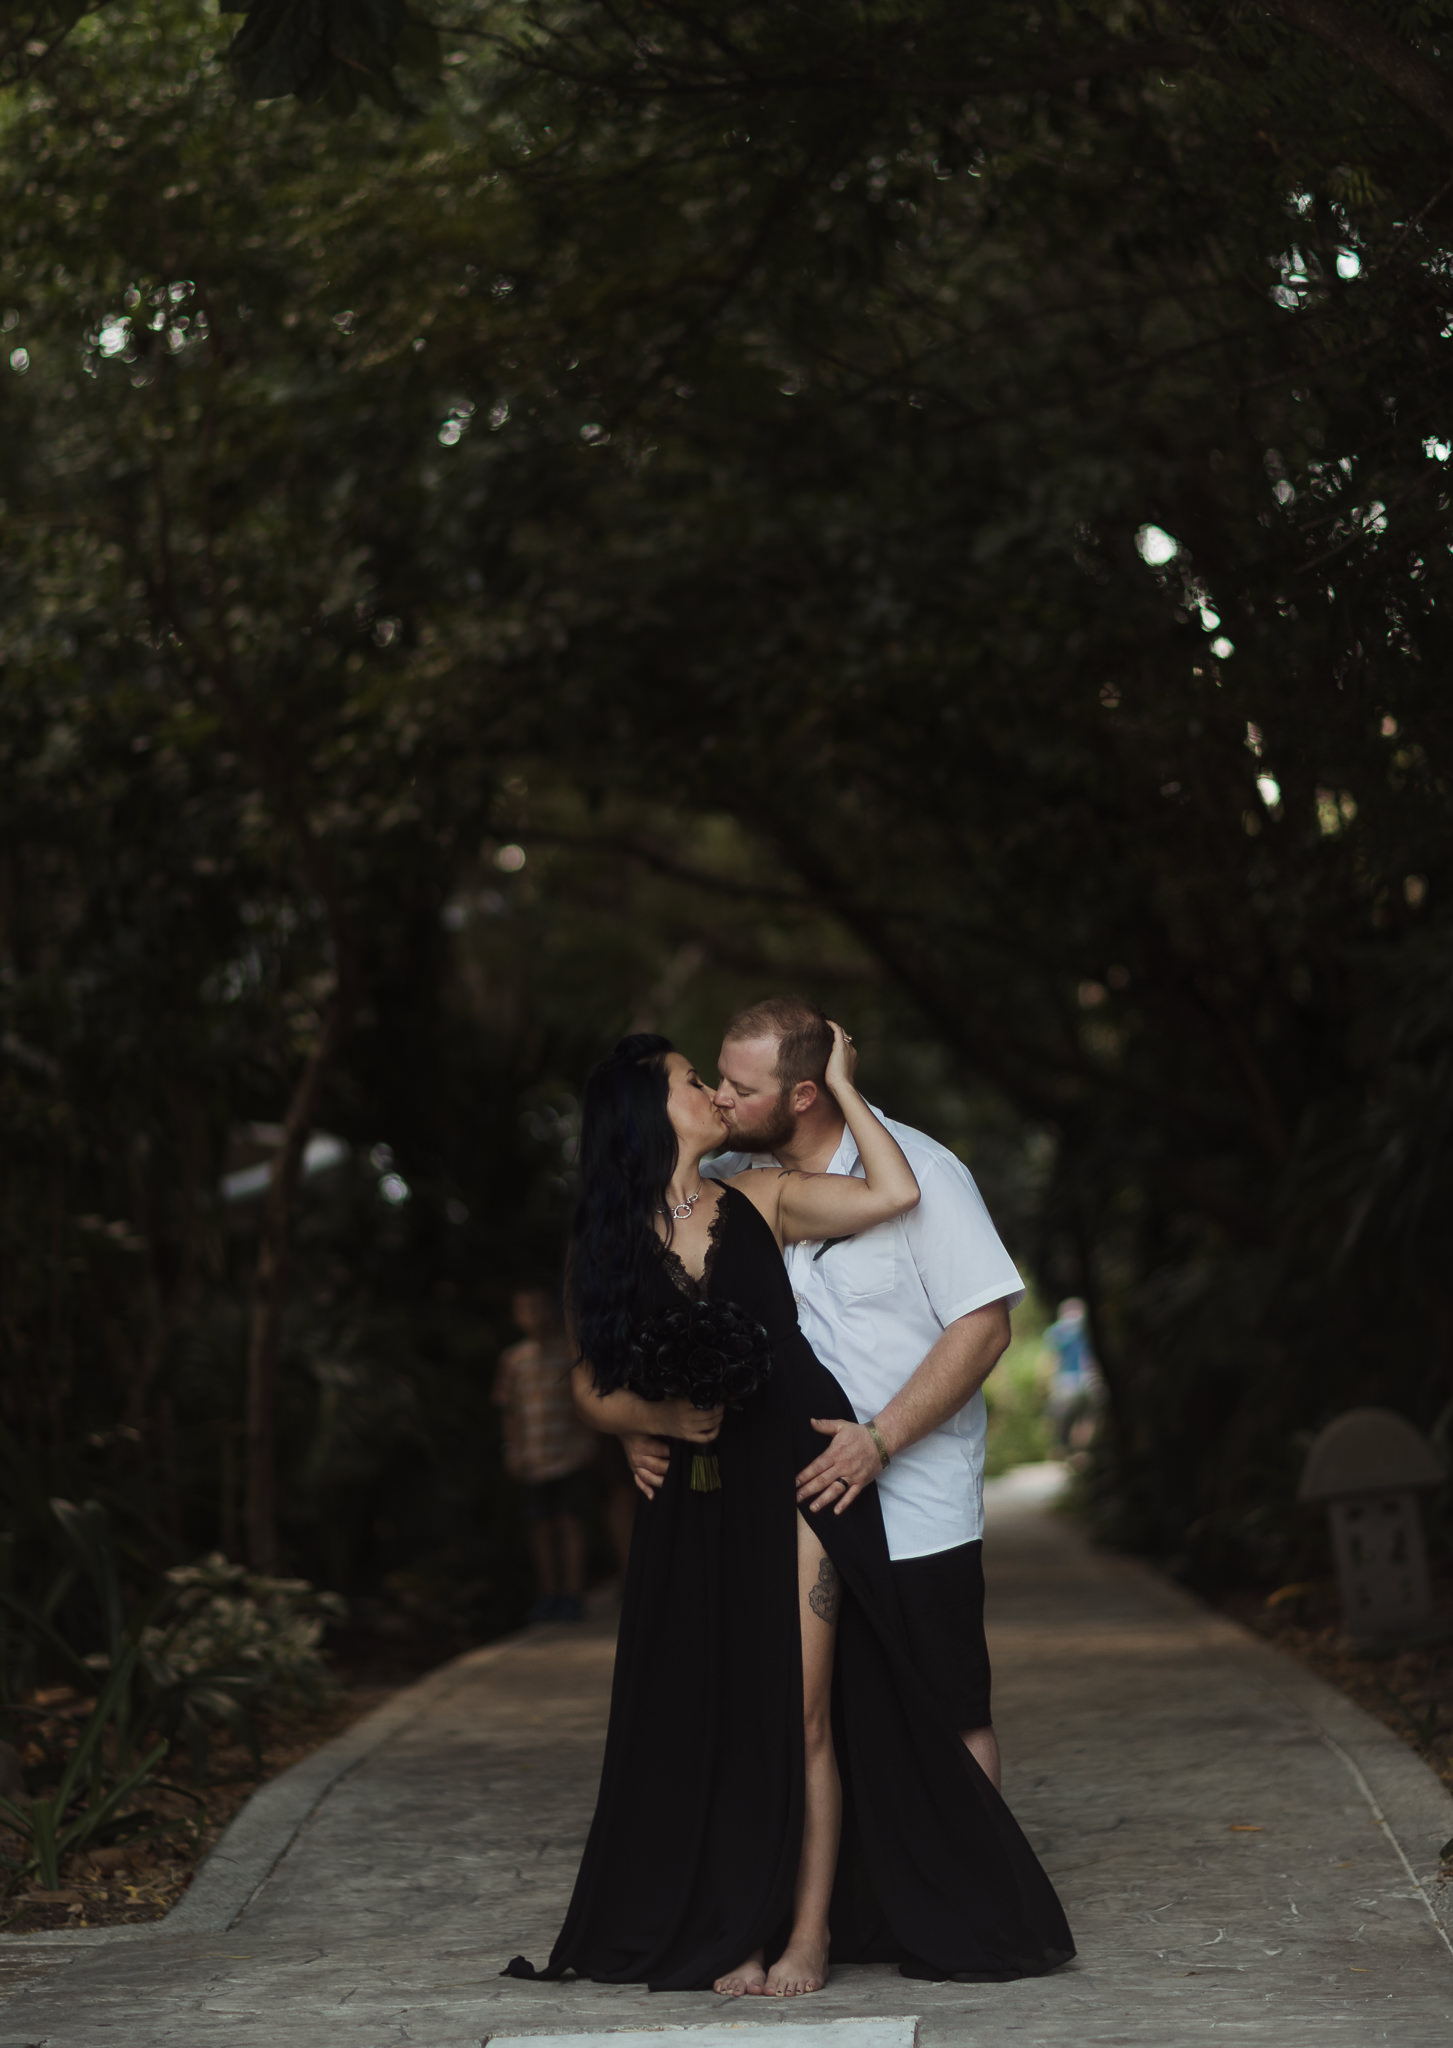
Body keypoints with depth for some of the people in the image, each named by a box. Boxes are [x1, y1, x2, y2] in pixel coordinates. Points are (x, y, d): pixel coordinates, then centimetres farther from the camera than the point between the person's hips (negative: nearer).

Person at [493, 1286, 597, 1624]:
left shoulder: (572, 1351, -1)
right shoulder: (513, 1359, 5)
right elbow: (508, 1407, 12)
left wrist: (587, 1441, -2)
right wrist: (513, 1450, 7)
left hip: (571, 1454, -2)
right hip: (533, 1459, 2)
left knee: (571, 1522, -4)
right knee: (541, 1525, 5)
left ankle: (573, 1594, 1)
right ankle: (548, 1593, 15)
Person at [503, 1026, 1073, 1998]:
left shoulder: (759, 1201, 6)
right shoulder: (608, 1243, 6)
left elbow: (895, 1194, -4)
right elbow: (595, 1389, 9)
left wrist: (840, 1082, 4)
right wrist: (666, 1418, -10)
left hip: (795, 1473, -1)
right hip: (695, 1501, 1)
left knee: (801, 1713, -4)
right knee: (711, 1719, 2)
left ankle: (809, 1934, 1)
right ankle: (738, 1931, 11)